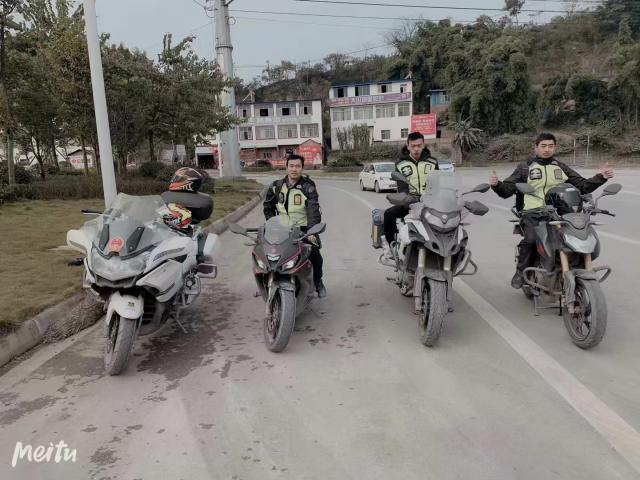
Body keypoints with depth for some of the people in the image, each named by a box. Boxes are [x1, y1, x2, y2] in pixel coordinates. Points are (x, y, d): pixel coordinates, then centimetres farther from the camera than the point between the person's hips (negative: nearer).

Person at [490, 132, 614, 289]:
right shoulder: (525, 167, 12)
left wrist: (601, 177, 4)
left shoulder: (561, 168, 21)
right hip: (532, 213, -3)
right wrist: (497, 184, -19)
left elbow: (582, 186, 19)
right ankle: (521, 271, -11)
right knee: (531, 239, -31)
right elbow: (506, 190, 3)